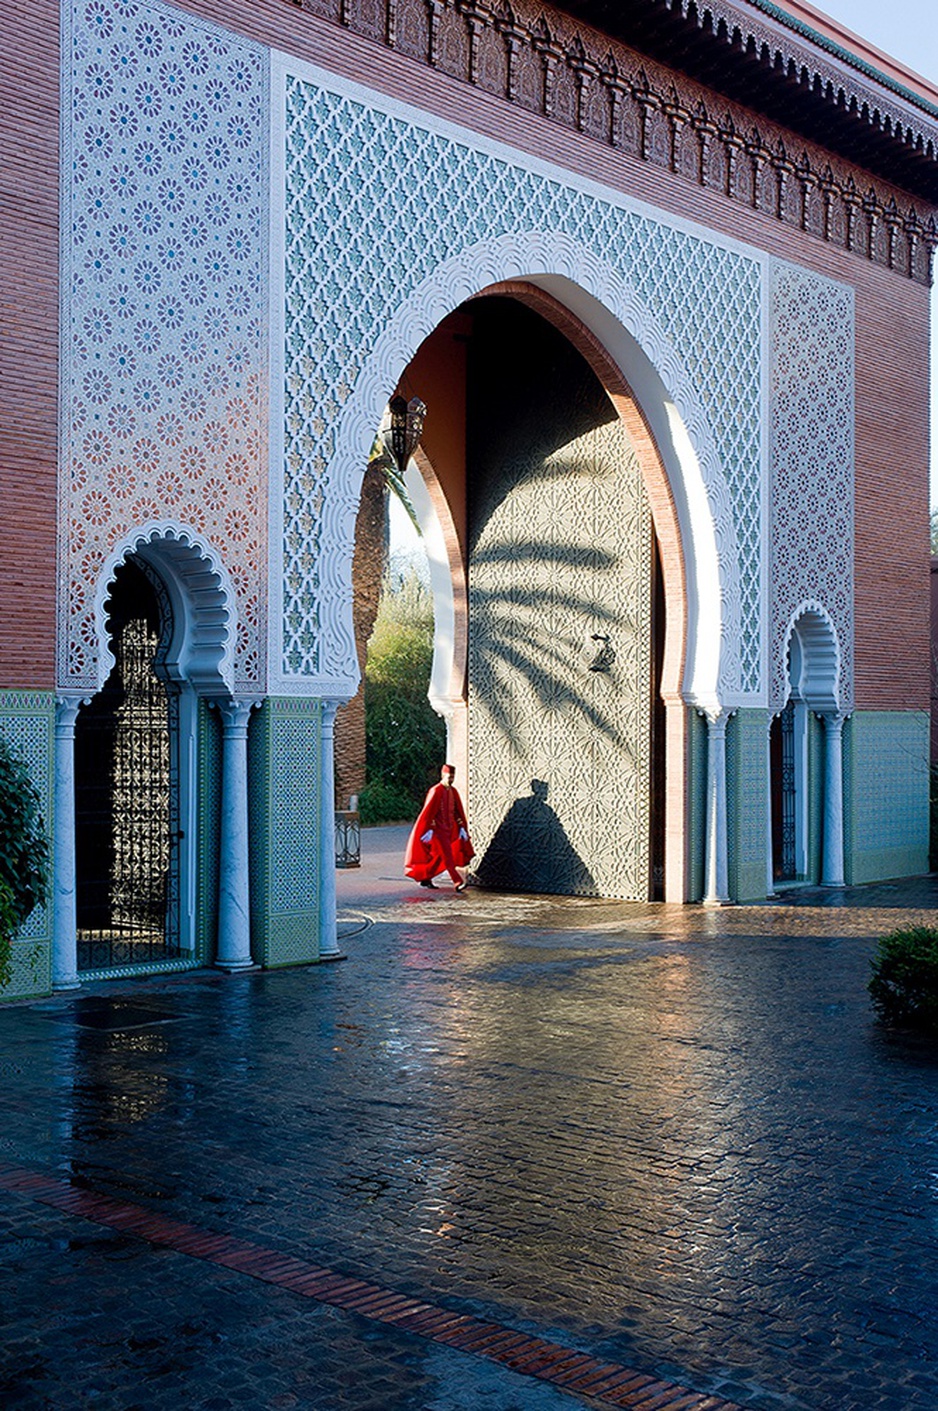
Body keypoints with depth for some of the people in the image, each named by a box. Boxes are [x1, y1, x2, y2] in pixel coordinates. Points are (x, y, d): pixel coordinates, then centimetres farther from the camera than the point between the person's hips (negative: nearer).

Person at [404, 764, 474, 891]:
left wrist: (462, 828, 4)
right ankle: (458, 883, -14)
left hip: (448, 829, 8)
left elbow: (459, 811, 11)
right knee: (447, 856, -11)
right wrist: (428, 830, -18)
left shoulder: (453, 791, 8)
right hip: (438, 829, -8)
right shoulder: (436, 791, -14)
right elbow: (428, 811, -16)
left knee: (439, 855, 12)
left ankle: (425, 878, 25)